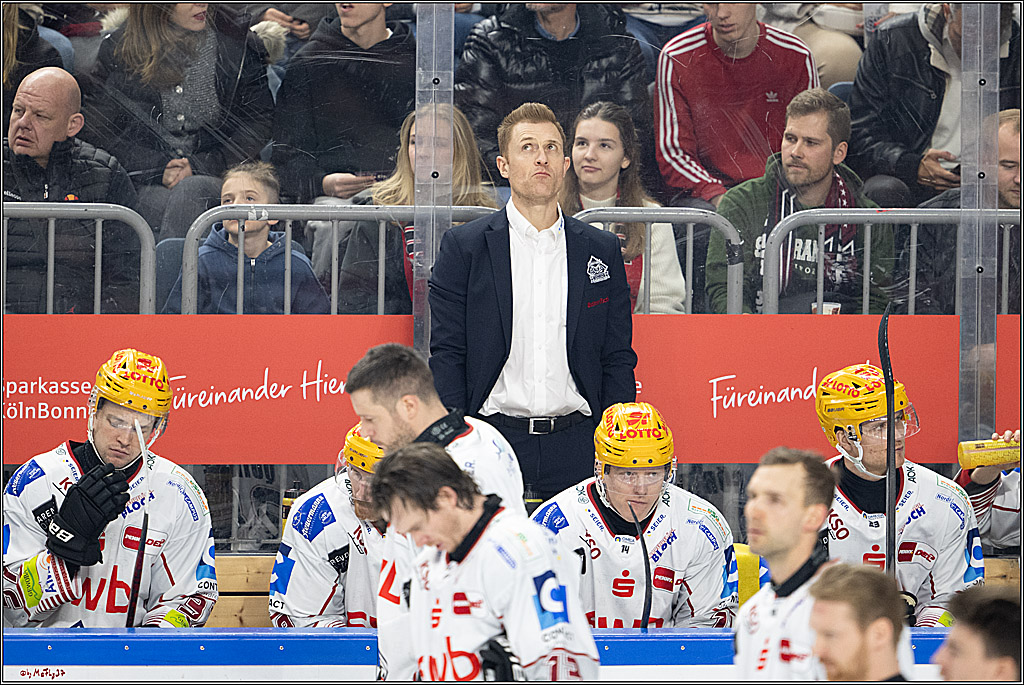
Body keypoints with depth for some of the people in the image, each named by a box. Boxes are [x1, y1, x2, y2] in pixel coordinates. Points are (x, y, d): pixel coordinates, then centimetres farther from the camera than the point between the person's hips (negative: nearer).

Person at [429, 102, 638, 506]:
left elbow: (618, 359, 11)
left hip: (576, 442, 2)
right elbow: (446, 355, 2)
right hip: (493, 439, -2)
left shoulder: (602, 251, 11)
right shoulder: (464, 246, 5)